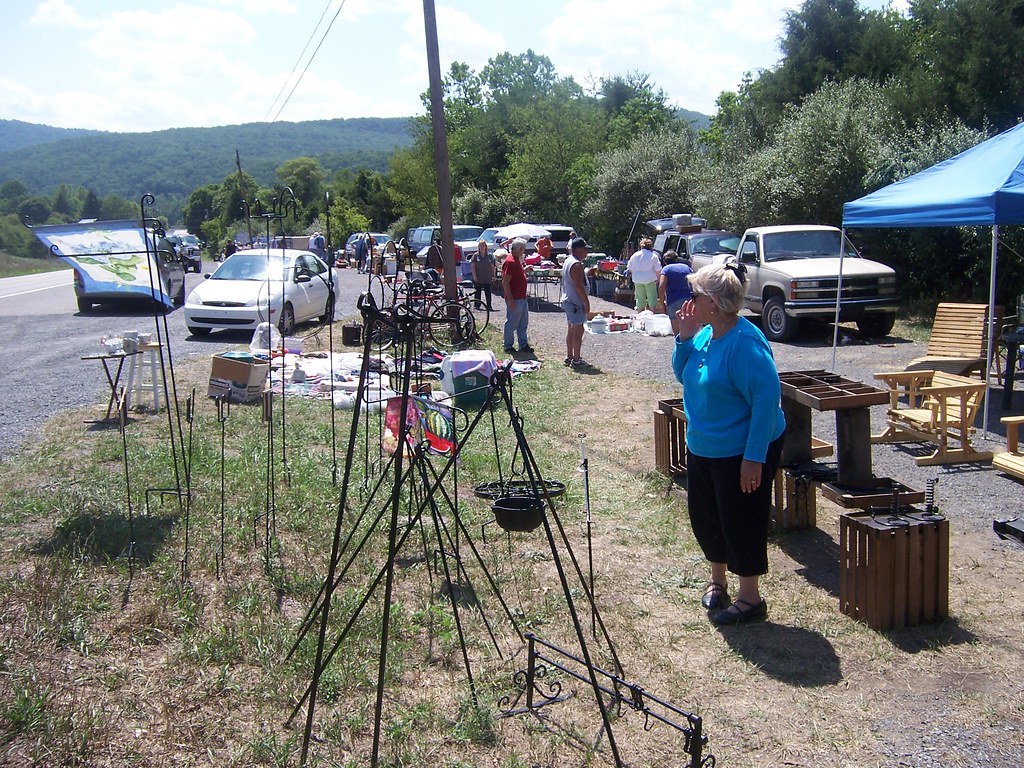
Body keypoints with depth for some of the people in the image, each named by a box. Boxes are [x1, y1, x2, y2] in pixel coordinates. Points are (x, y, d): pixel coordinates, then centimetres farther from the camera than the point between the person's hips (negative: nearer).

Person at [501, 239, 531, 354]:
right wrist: (510, 300, -24)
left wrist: (526, 270, 12)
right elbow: (505, 282, -22)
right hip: (514, 299, -10)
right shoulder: (510, 262, -18)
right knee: (511, 323, 1)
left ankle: (523, 345, 25)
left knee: (523, 323, 16)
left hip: (522, 298, 10)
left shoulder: (517, 260, 13)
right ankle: (508, 346, 12)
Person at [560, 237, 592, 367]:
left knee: (571, 329, 16)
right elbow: (579, 286, -22)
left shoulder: (568, 261, 14)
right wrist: (586, 303, -18)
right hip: (576, 302, -11)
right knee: (578, 330, -6)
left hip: (568, 300, 11)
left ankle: (569, 357, 22)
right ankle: (576, 360, -4)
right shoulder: (576, 264, -19)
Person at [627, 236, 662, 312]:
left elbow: (629, 269, 8)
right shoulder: (653, 256, -6)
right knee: (652, 297, 4)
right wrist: (658, 278, 10)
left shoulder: (635, 255, 2)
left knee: (640, 298, 10)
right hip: (650, 280, -3)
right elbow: (657, 270, -6)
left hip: (637, 280, 3)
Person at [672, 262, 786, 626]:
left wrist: (754, 458, -27)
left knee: (741, 523, 3)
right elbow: (682, 374, 15)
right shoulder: (706, 334, 1)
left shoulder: (745, 343, -25)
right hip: (702, 447, 9)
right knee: (704, 517, 19)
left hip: (742, 453, -9)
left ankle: (750, 599, 20)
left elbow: (767, 399, -27)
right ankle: (717, 580, 39)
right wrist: (685, 338, -3)